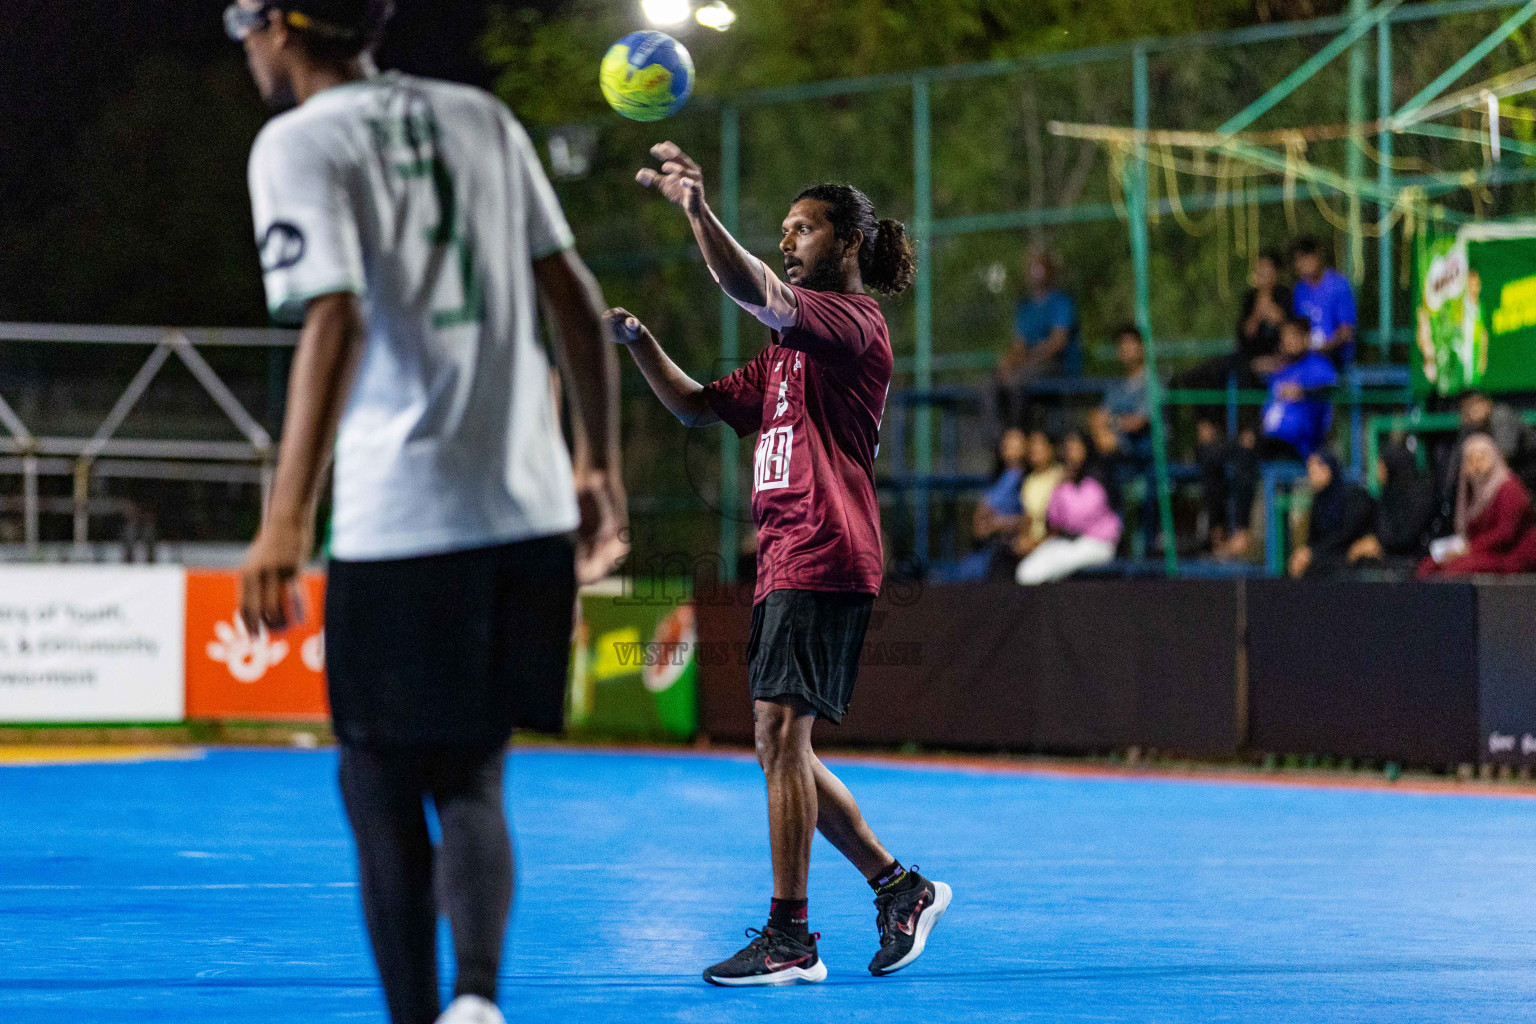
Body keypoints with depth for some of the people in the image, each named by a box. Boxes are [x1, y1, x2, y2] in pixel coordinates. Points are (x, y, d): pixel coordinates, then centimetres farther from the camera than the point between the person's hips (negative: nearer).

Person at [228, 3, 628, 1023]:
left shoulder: (298, 143, -2)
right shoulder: (481, 117, 16)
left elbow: (335, 322, -15)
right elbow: (575, 296, 14)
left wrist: (287, 519, -19)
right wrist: (600, 466, 19)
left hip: (400, 518, -5)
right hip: (531, 505, 5)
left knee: (381, 786, 7)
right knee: (469, 781, 11)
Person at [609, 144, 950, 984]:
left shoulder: (853, 319, -4)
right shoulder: (791, 349, 25)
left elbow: (754, 292, -22)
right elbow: (697, 405, 25)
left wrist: (696, 206, -32)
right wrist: (635, 339, 11)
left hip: (824, 561, -10)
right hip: (785, 567, 10)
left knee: (780, 732, -15)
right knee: (781, 749, 10)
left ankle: (789, 938, -15)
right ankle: (900, 889, 20)